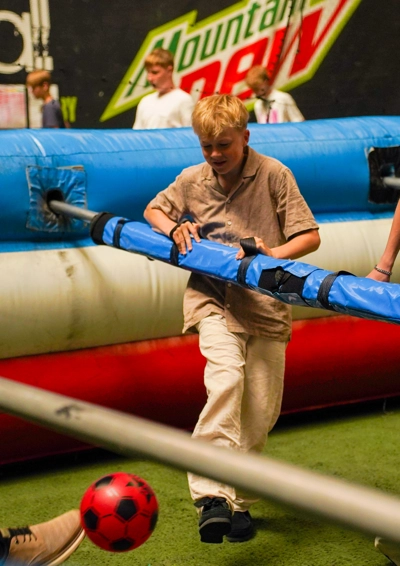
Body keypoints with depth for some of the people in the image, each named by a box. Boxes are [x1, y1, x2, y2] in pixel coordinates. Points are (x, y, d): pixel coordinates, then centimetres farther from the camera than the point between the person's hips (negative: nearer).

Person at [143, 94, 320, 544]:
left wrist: (274, 254, -23)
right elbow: (153, 211, 23)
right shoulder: (191, 180, 4)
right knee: (226, 376, -27)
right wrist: (174, 228, 0)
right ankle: (211, 494, -33)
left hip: (264, 300, 0)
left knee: (261, 409, 1)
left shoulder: (273, 174, -4)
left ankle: (238, 500, 20)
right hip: (212, 296, 0)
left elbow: (310, 236, -4)